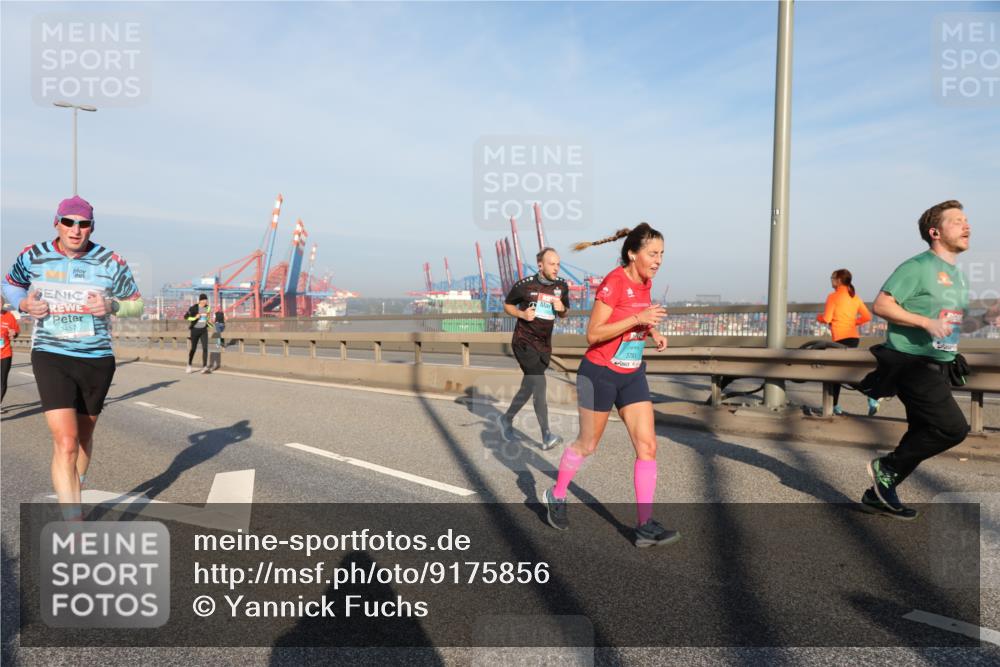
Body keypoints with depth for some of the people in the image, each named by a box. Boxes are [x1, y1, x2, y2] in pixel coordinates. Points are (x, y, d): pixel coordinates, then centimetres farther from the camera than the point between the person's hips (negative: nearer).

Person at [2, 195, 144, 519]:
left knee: (84, 437, 17)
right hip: (51, 356, -2)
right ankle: (74, 525, -15)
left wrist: (112, 305, -15)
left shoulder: (111, 262, -3)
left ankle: (72, 493, 44)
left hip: (98, 359, 2)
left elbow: (137, 305, 6)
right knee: (65, 442, -15)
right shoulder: (33, 257, 0)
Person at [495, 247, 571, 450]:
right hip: (524, 341, -6)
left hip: (544, 344, 6)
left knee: (528, 387, 14)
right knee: (539, 384, -17)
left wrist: (562, 308, -7)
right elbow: (507, 305, 5)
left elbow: (564, 314, 16)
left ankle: (506, 419, 36)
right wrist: (522, 314, -14)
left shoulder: (562, 286, 4)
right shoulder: (525, 285, -9)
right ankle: (546, 436, -17)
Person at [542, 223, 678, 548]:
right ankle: (556, 496, 35)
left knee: (647, 445, -4)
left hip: (633, 375, 7)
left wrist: (653, 331, 5)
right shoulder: (614, 282, -20)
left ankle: (645, 525, 1)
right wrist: (637, 319, -29)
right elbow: (592, 335, -22)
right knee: (587, 444, 10)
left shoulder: (645, 281, 3)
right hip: (600, 374, -6)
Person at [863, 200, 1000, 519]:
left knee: (924, 436, 9)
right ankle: (887, 467, -1)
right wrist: (927, 322, -22)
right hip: (911, 364, -10)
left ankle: (878, 494, 19)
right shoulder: (918, 267, -10)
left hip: (939, 369, 10)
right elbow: (881, 305, -16)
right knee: (954, 427, -17)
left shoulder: (957, 276, 18)